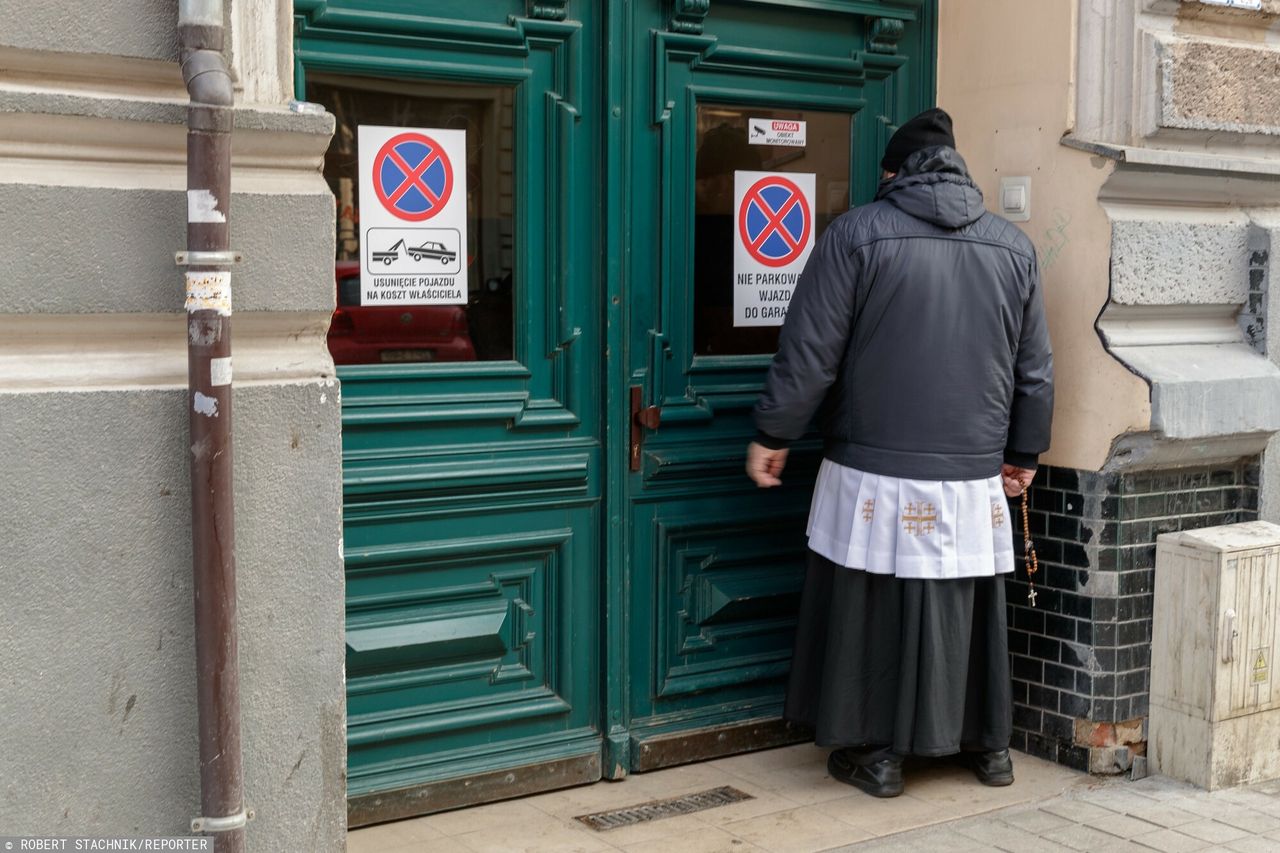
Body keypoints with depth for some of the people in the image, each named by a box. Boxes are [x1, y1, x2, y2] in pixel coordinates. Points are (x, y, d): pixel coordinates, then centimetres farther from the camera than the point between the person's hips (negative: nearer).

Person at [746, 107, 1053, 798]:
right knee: (970, 606, 15)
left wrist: (772, 436, 3)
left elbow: (809, 352, -7)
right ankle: (988, 744, 27)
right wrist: (1024, 454, 23)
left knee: (874, 607, 7)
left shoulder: (857, 233, -5)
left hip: (874, 470, -3)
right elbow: (1035, 370, 11)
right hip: (974, 478, 4)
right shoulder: (1013, 245, 7)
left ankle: (876, 752, 16)